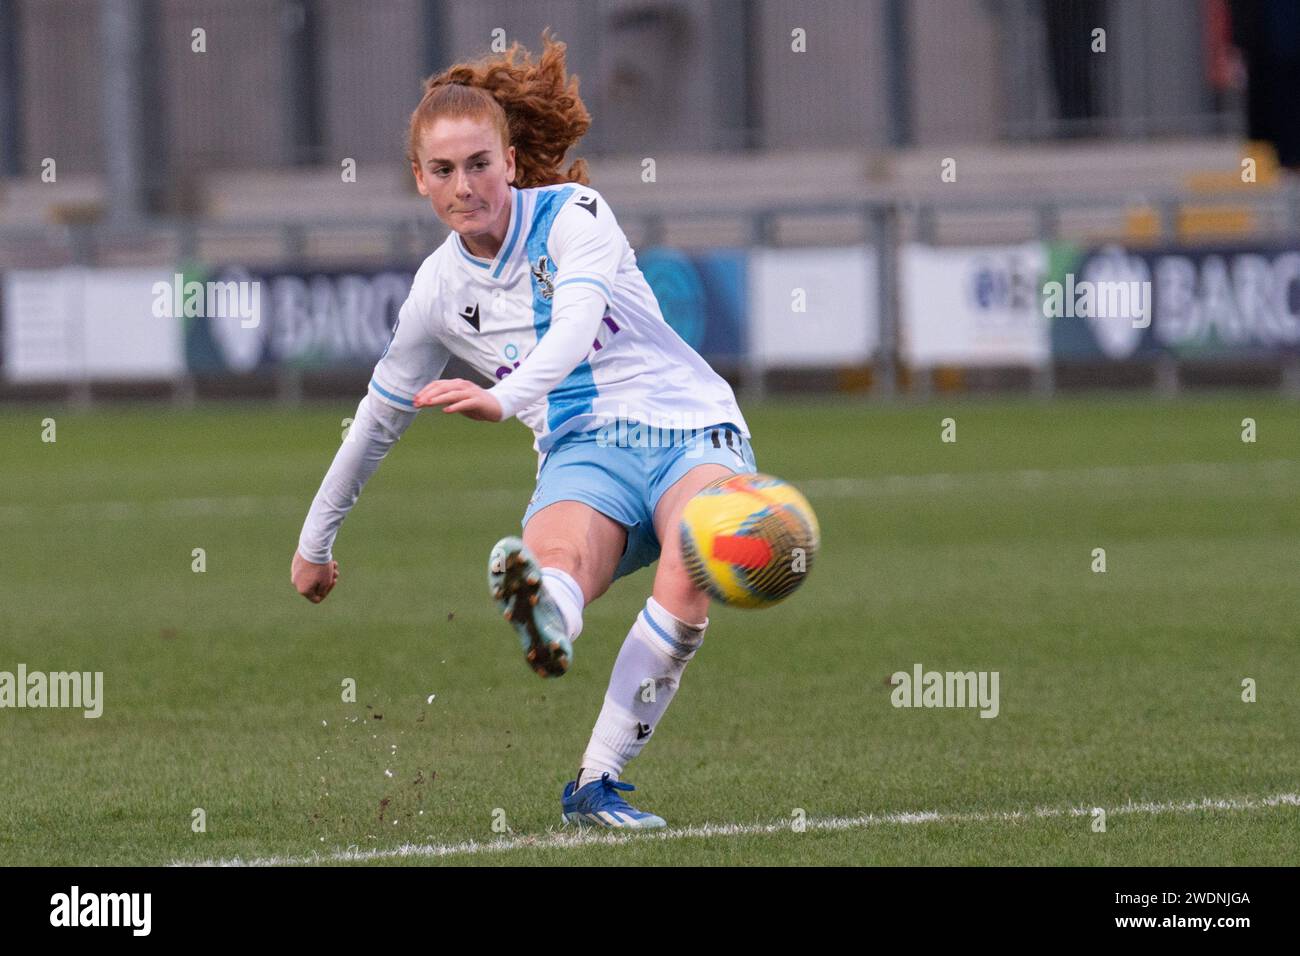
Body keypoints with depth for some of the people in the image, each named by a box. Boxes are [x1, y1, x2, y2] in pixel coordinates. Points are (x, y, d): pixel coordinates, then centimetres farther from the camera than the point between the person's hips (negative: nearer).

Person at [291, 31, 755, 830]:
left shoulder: (573, 214, -2)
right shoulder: (440, 290, 11)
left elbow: (576, 325, -22)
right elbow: (380, 417, 25)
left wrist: (505, 398, -41)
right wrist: (315, 540, 33)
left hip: (692, 427, -3)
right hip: (585, 455, 3)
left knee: (692, 576, -36)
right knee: (556, 556, -37)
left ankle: (599, 782, -40)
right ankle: (545, 624, -72)